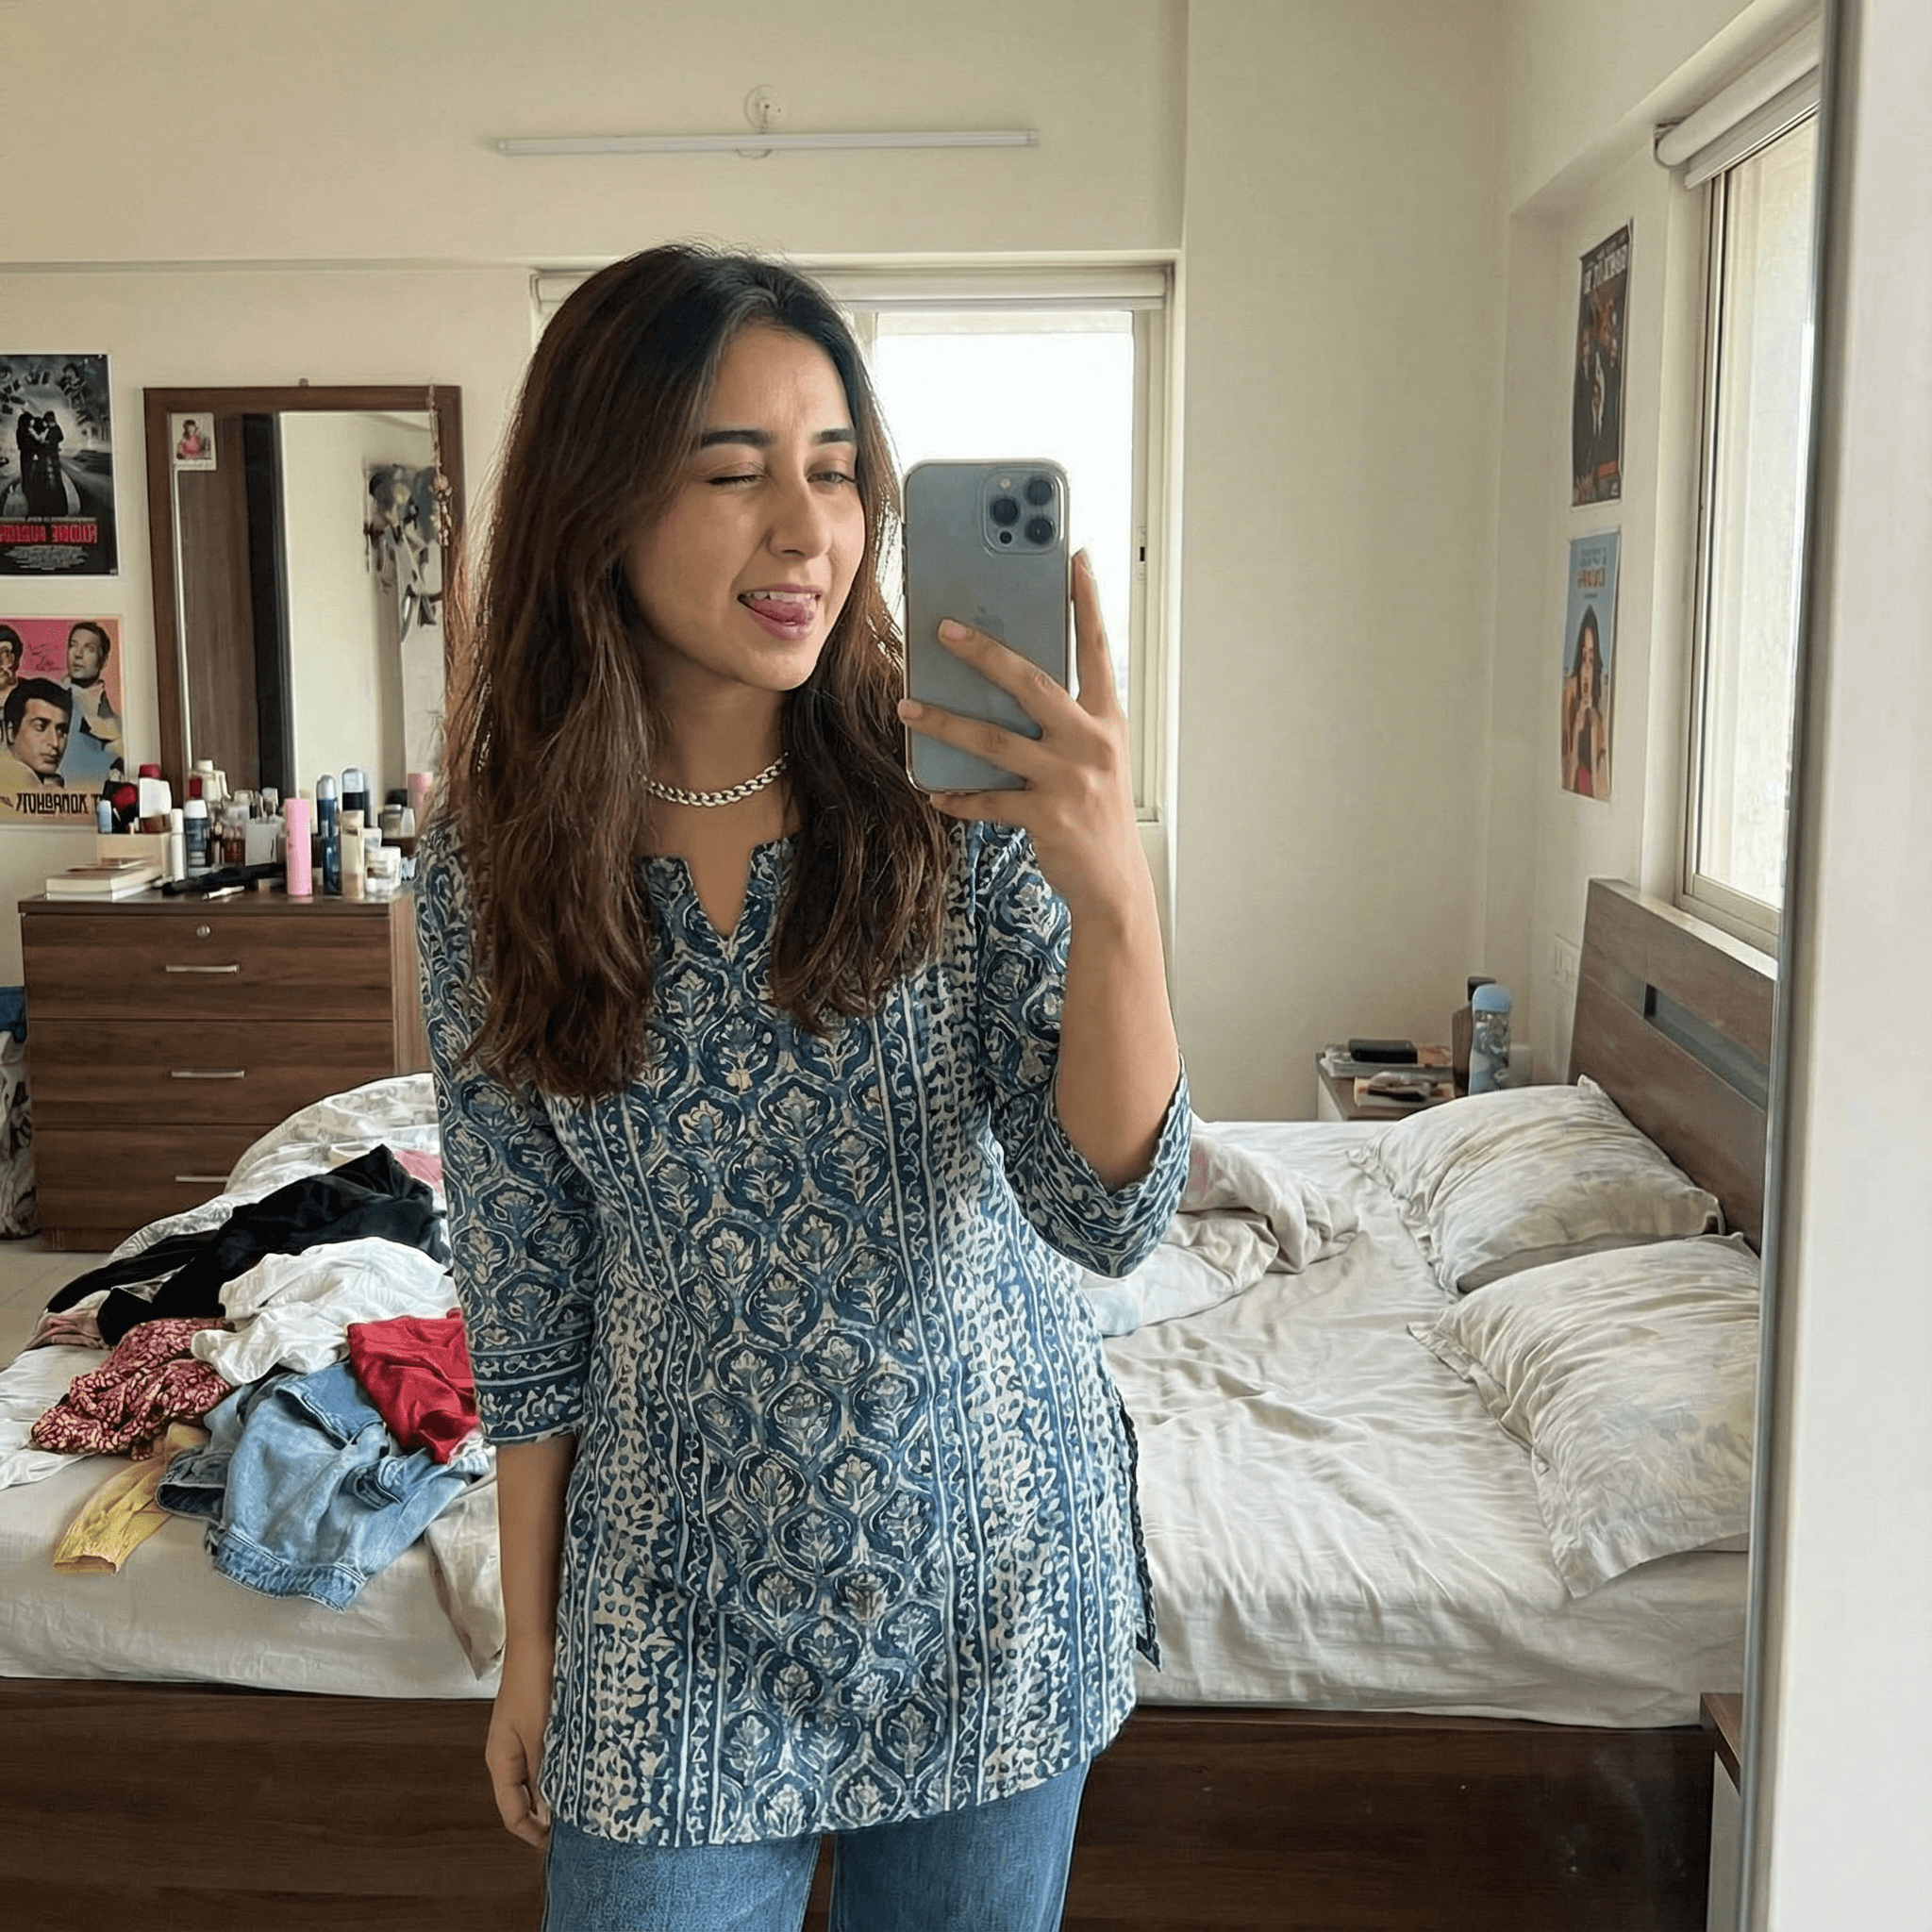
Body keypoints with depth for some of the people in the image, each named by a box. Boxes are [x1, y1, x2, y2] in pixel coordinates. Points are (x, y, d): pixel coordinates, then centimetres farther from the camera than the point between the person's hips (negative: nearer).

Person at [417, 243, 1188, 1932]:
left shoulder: (961, 795, -14)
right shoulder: (494, 859, -10)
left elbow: (1109, 1216, -17)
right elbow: (525, 1285, -1)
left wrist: (1115, 891, -34)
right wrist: (531, 1635, 4)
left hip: (987, 1563, 0)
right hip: (684, 1595, 0)